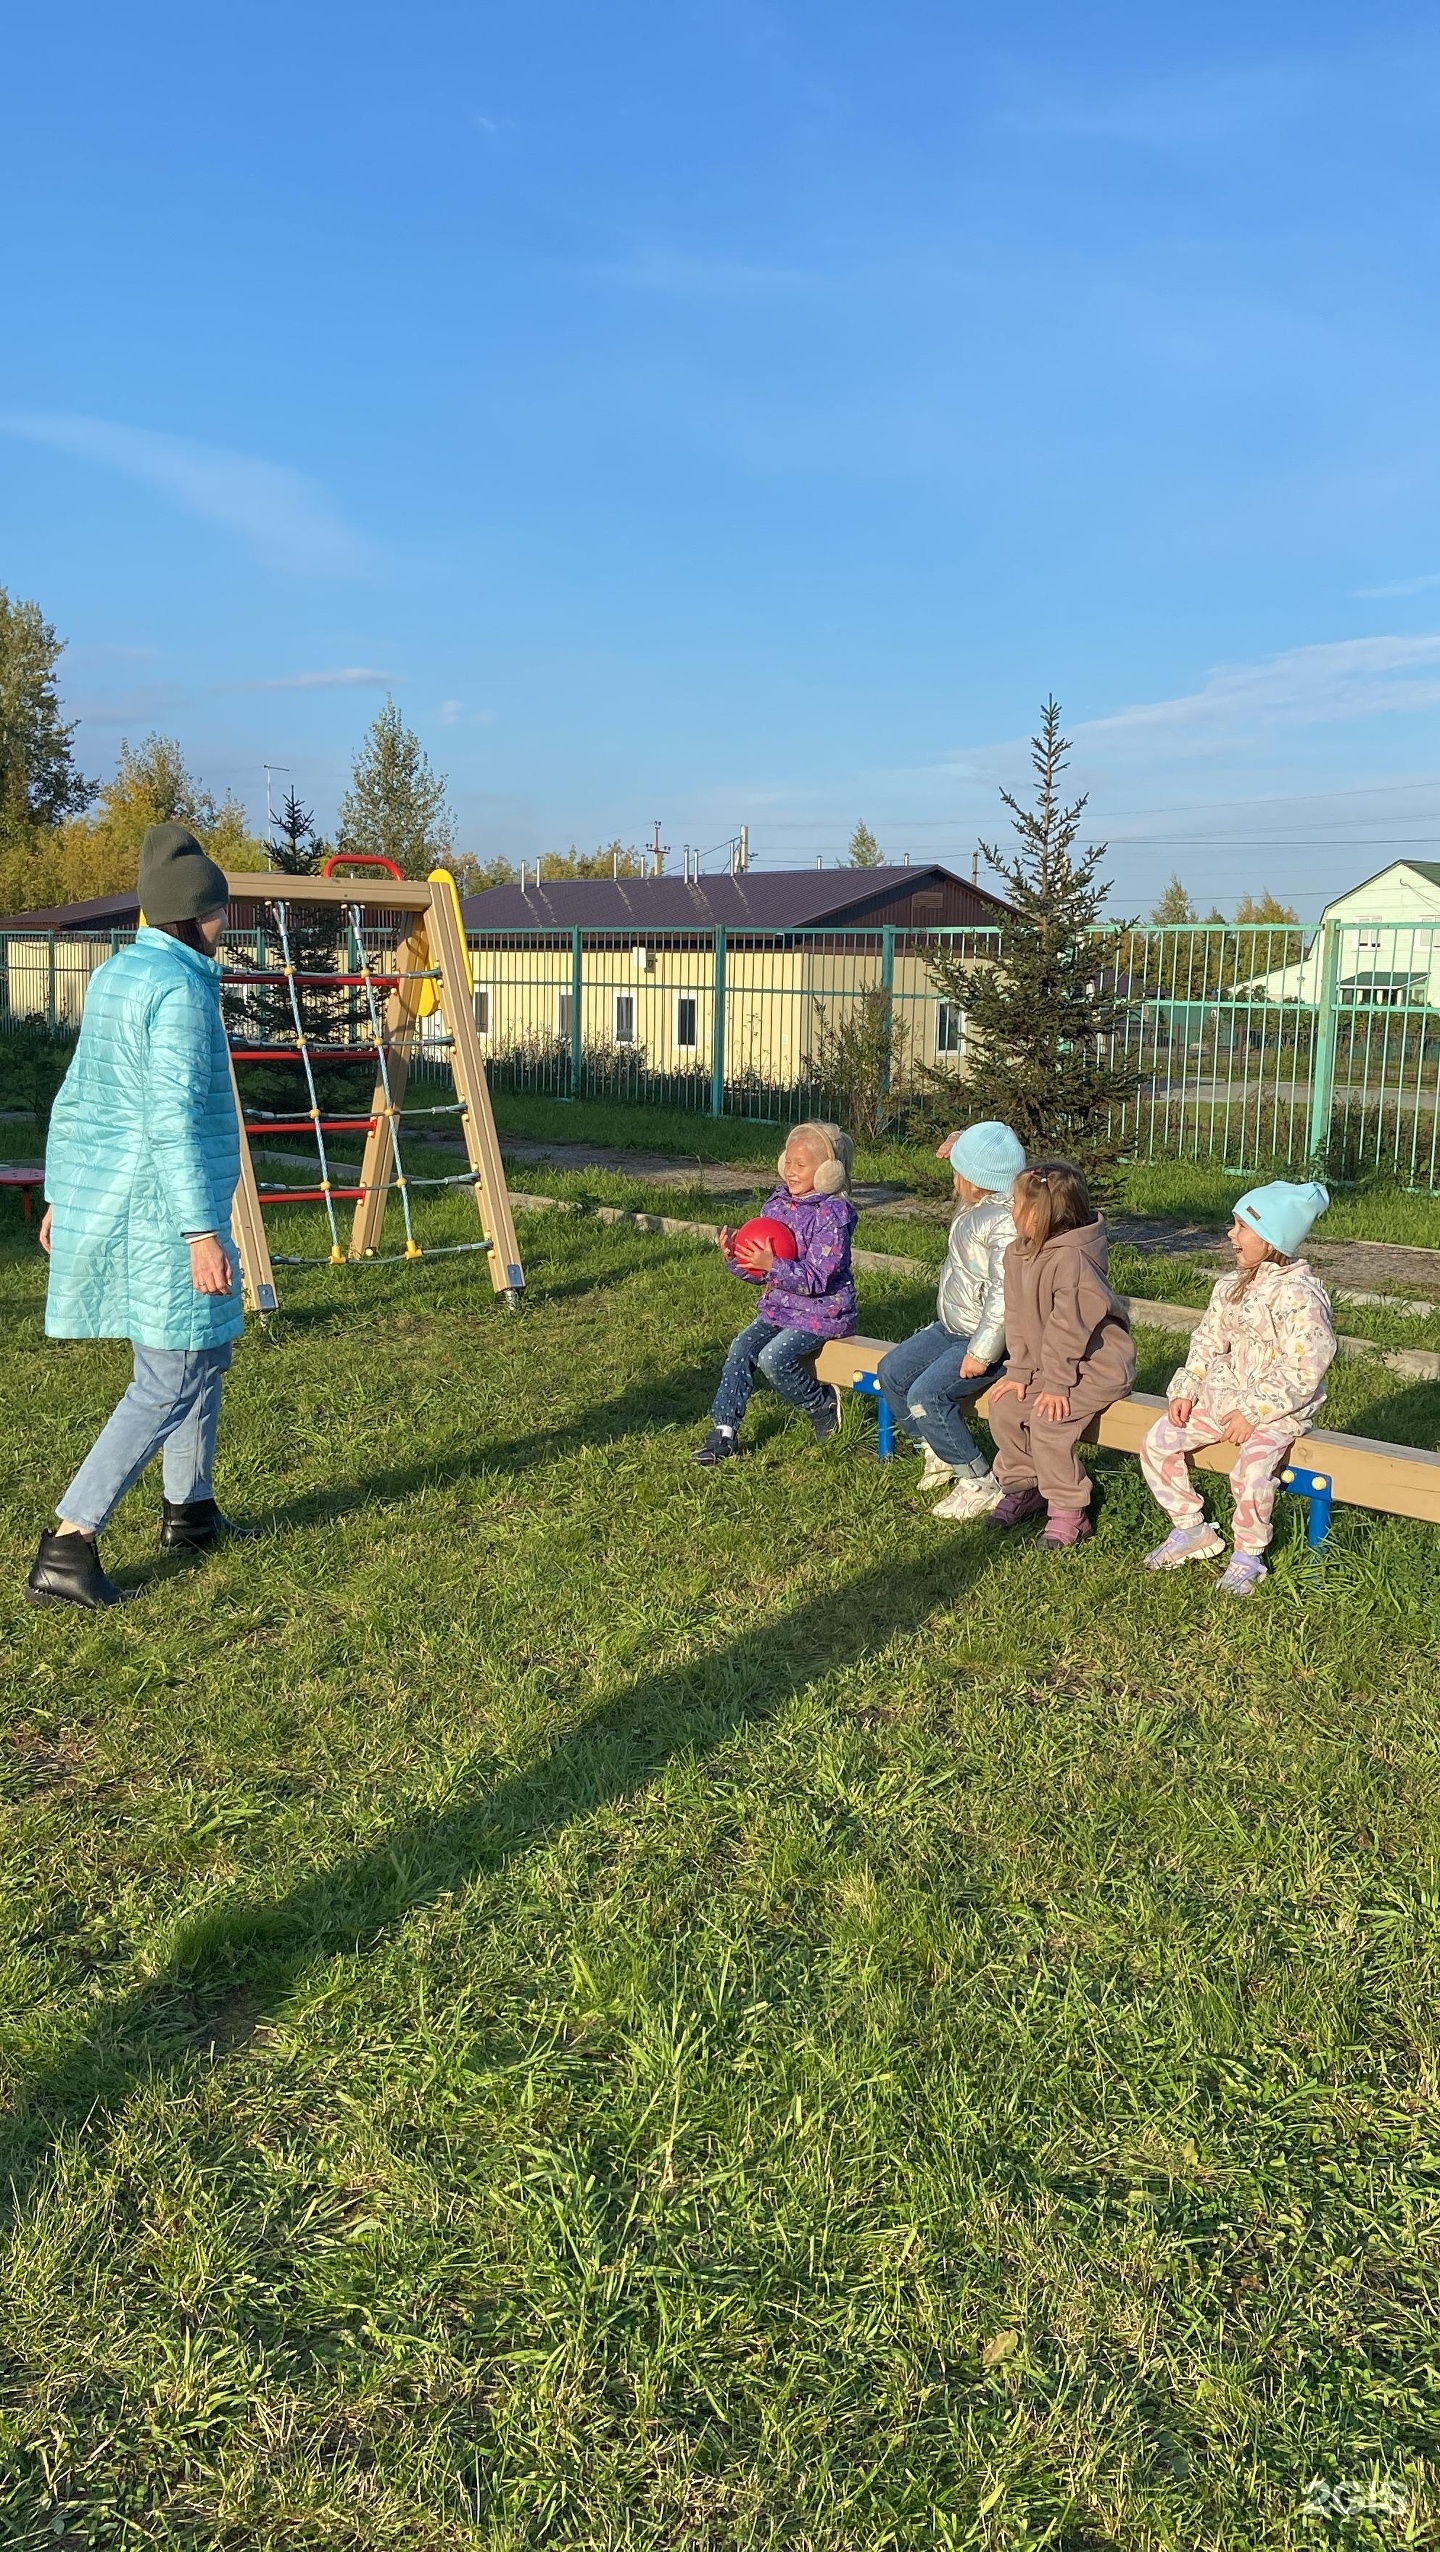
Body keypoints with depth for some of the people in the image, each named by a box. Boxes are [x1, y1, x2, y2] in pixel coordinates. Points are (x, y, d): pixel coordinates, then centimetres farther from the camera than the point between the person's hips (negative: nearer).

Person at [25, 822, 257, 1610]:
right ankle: (66, 1549, -4)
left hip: (101, 1199, 10)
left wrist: (62, 1197, 22)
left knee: (207, 1346, 22)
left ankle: (189, 1509, 33)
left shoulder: (116, 975, 12)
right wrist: (203, 1232, -24)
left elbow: (76, 1099, 16)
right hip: (160, 1210, -10)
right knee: (169, 1382, -2)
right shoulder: (181, 988, -17)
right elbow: (174, 1118, -24)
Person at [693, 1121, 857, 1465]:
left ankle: (823, 1405, 1)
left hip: (822, 1311, -7)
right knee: (741, 1349, -14)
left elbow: (816, 1279, -22)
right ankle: (723, 1431, -10)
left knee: (773, 1357, -25)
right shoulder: (776, 1204, 7)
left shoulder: (832, 1214, -15)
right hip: (779, 1307, 7)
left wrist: (772, 1265, -34)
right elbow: (760, 1273, 11)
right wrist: (735, 1259, -9)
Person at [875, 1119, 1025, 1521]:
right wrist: (960, 1143, 4)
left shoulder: (1008, 1222, -27)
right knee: (890, 1372, 7)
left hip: (987, 1338, -11)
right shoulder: (979, 1203, 3)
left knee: (926, 1395, -23)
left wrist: (982, 1352, -29)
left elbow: (1005, 1294, -31)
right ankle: (940, 1454, 20)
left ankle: (981, 1484, -8)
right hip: (953, 1328, 11)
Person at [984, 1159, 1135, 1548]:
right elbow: (1017, 1319, 4)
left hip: (1097, 1365, -9)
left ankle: (1068, 1511, -8)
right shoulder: (1017, 1254, 2)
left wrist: (1056, 1384, -22)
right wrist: (1019, 1371, -3)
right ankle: (1023, 1487, 13)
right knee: (1002, 1405, -5)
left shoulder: (1072, 1259, -26)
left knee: (1047, 1420, -23)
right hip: (1045, 1362, 9)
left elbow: (1069, 1328, -25)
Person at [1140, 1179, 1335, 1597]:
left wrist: (1253, 1413, -21)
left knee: (1251, 1471, -30)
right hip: (1224, 1394, 8)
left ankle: (1248, 1556, -4)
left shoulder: (1299, 1295, -19)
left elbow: (1304, 1370, -21)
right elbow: (1208, 1340, 12)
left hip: (1279, 1409, -8)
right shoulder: (1232, 1285, 6)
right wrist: (1186, 1389, 0)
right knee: (1157, 1444, -3)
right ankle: (1192, 1531, 14)